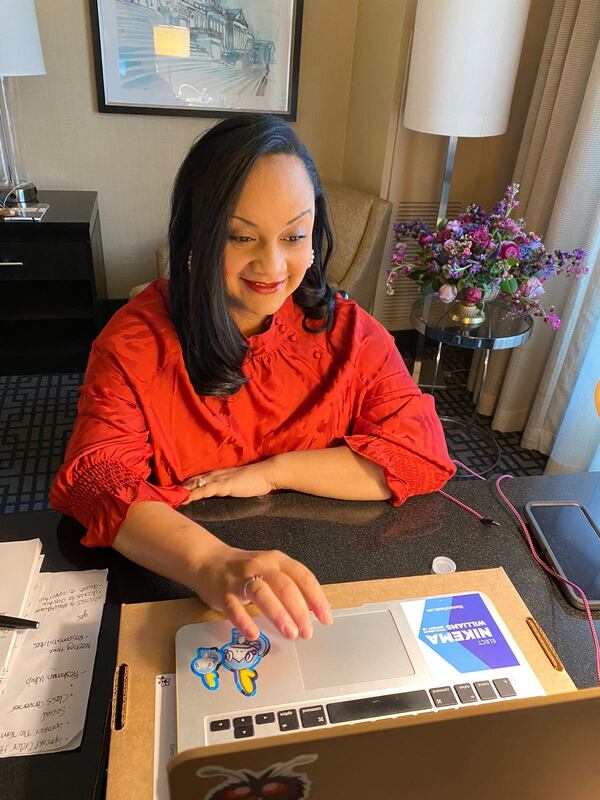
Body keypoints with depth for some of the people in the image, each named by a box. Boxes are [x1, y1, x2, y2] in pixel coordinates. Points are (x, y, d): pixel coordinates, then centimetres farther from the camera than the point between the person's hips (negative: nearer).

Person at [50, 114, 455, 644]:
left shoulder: (346, 332, -3)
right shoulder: (137, 339, -8)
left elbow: (424, 451, -8)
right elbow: (96, 478, -19)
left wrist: (273, 471, -17)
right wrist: (210, 562, -38)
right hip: (173, 589, 0)